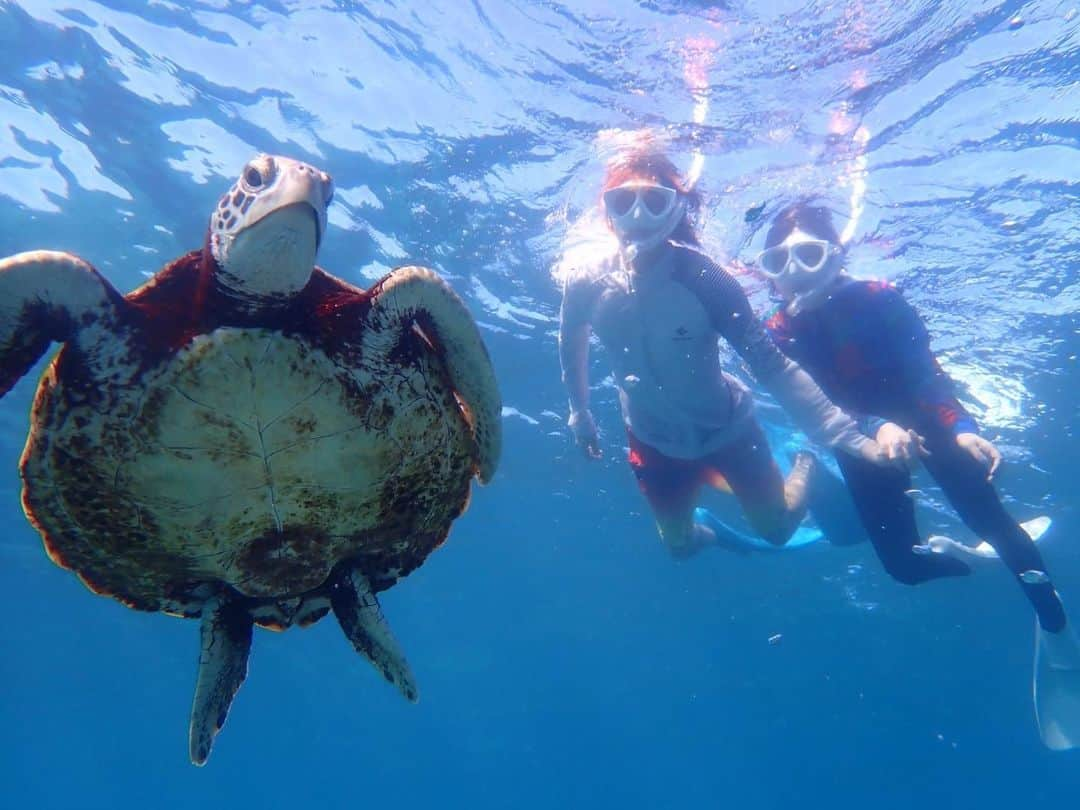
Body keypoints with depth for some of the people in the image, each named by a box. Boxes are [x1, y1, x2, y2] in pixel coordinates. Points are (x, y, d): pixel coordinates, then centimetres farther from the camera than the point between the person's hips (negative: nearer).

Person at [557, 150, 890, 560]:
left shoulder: (700, 276, -31)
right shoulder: (586, 282, -22)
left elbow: (771, 364, -31)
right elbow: (571, 344, 1)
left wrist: (850, 437, -37)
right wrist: (578, 411, 10)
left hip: (724, 426, -2)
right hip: (654, 437, 3)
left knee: (777, 529, 15)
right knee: (679, 543, 20)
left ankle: (805, 465, 45)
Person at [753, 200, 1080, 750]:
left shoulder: (879, 300, -19)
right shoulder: (779, 334, -14)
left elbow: (927, 374, -23)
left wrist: (962, 429, -40)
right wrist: (878, 430, -42)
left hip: (924, 420, -2)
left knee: (986, 515, -20)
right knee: (903, 563, -4)